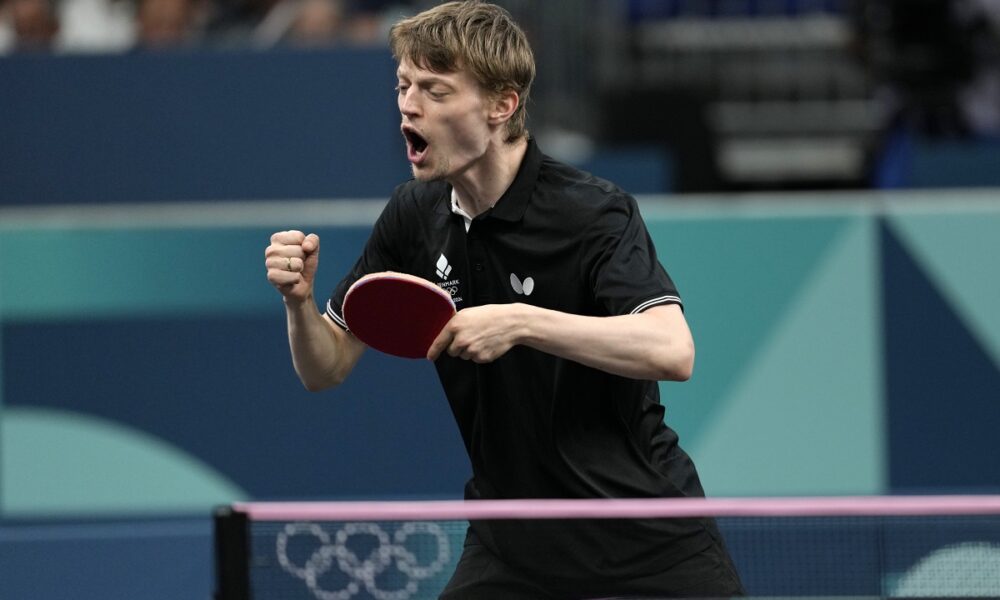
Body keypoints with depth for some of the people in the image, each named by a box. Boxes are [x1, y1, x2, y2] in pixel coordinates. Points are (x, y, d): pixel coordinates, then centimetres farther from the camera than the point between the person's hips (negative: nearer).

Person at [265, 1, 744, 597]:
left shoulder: (595, 212, -16)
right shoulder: (415, 216, 1)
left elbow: (673, 350, -30)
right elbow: (325, 368, 7)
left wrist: (521, 323, -36)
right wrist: (300, 300, -14)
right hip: (511, 545, 4)